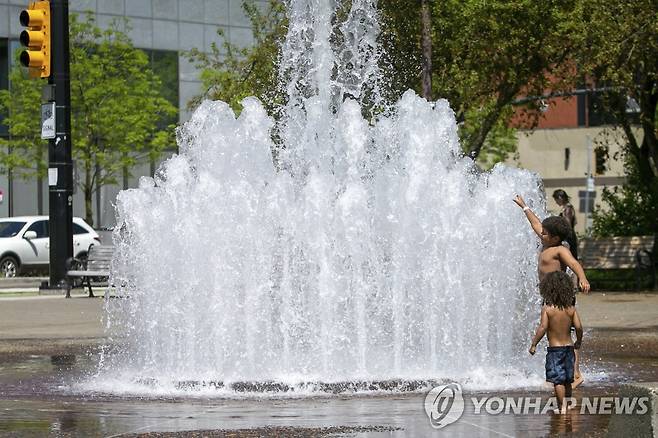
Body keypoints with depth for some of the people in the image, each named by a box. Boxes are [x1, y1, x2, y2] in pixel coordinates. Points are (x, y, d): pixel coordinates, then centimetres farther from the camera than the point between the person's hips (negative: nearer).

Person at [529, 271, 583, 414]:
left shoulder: (547, 308, -12)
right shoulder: (571, 309, -2)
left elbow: (543, 328, -18)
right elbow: (579, 327, -4)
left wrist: (534, 344, -9)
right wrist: (578, 342, 13)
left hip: (554, 348, -4)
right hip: (569, 347, 4)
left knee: (558, 380, -2)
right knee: (568, 380, 15)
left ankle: (562, 406, -7)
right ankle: (569, 404, 24)